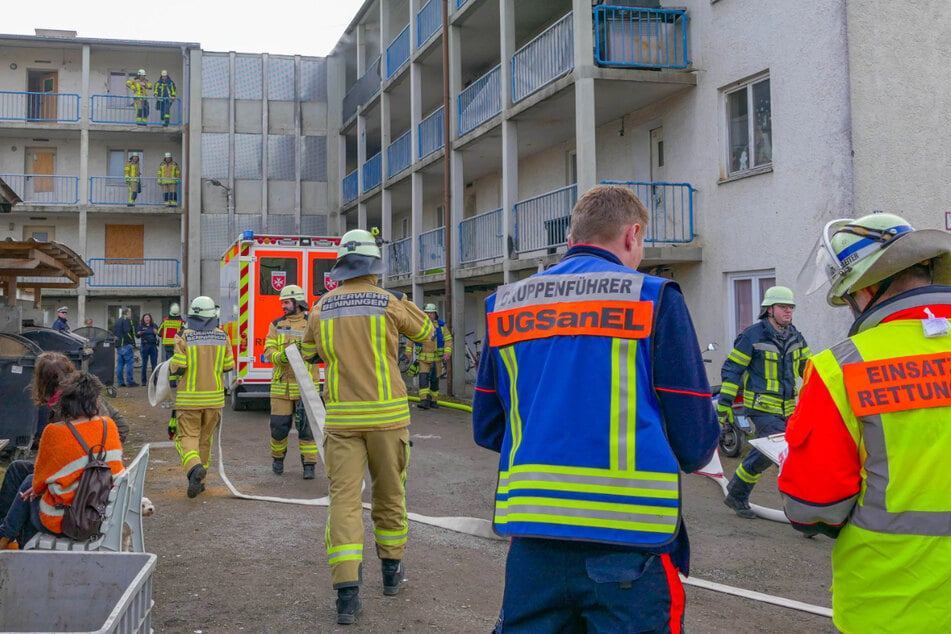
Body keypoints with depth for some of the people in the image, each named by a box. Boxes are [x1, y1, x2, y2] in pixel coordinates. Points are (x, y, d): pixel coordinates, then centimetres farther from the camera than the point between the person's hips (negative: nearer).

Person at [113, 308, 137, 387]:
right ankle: (130, 382, -9)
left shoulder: (117, 321, 21)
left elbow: (114, 333, 22)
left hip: (118, 346, 9)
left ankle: (120, 382, 10)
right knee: (129, 363, -7)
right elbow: (128, 333, -17)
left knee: (120, 363, 9)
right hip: (126, 345, -9)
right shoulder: (127, 320, -7)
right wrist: (133, 344, -15)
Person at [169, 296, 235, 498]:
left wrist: (171, 367, 9)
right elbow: (228, 366, 2)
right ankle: (199, 481, 23)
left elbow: (177, 368, -13)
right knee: (205, 438, 15)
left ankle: (195, 468, -25)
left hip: (189, 398, -3)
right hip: (214, 397, 3)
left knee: (187, 436, 2)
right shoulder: (222, 337, -1)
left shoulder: (185, 337, -11)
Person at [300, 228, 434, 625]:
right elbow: (425, 331, 13)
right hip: (386, 414, -1)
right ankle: (391, 570, 32)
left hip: (341, 417, 1)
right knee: (389, 494, 16)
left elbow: (308, 351, 21)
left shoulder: (321, 308, 2)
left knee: (344, 499, -1)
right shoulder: (389, 303, -5)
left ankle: (347, 592, -10)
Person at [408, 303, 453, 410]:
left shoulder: (441, 325, 0)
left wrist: (447, 353, -15)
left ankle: (434, 401, 20)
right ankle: (424, 401, -15)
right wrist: (408, 350, 1)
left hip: (437, 358, 0)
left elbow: (448, 340, -2)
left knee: (435, 380, 8)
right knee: (423, 378, -12)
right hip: (423, 358, 0)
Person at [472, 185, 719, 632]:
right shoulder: (654, 298, -5)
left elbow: (487, 430, 11)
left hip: (533, 535, 4)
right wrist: (697, 452, 17)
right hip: (629, 541, -4)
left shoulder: (506, 304, 7)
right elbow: (695, 443, -6)